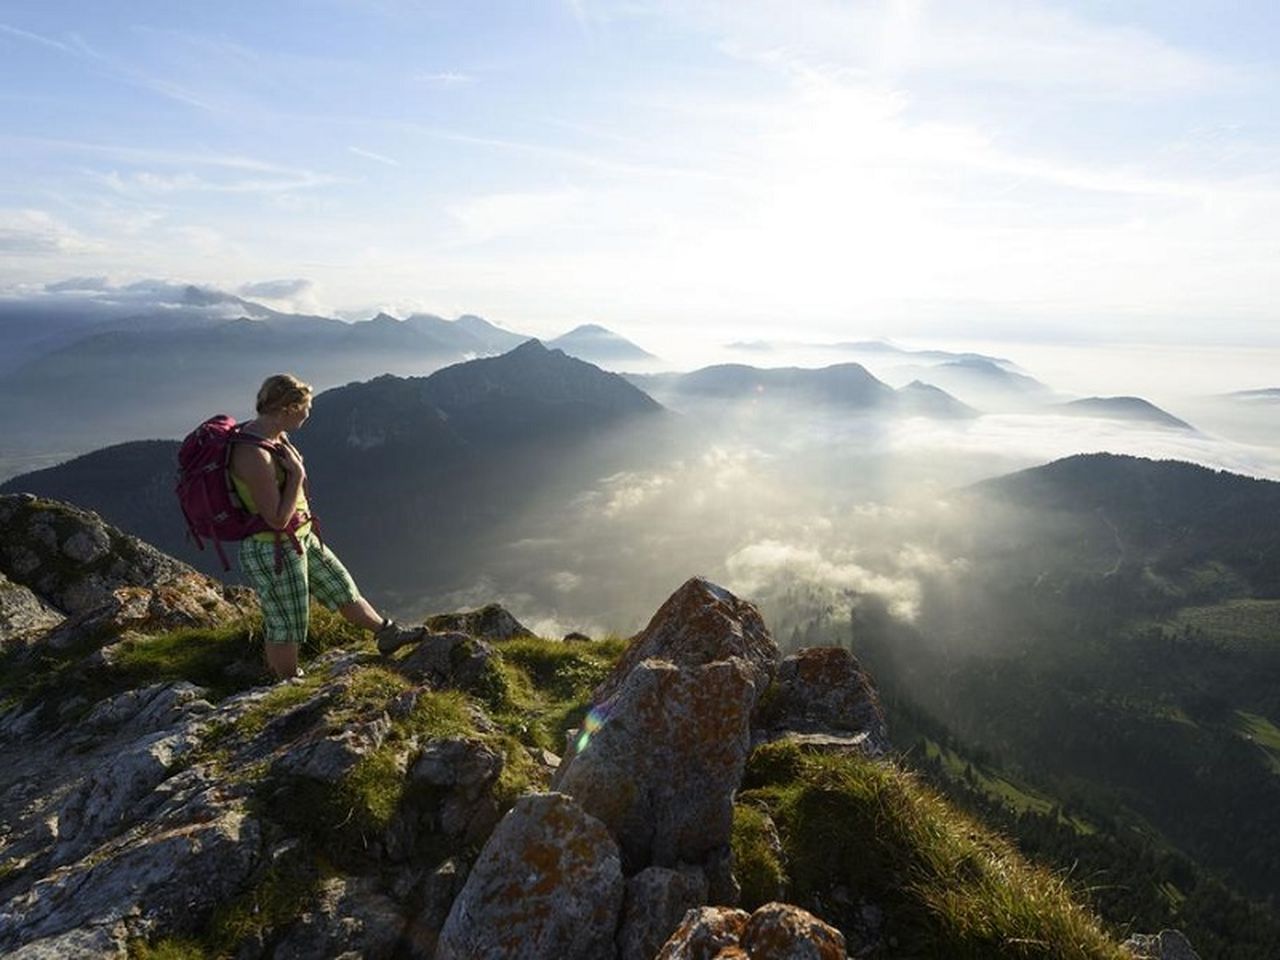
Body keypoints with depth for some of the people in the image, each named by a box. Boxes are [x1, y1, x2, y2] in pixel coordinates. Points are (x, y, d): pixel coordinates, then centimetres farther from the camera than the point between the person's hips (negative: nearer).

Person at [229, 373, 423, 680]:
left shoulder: (275, 436, 1)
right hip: (273, 552, -9)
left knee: (341, 586, 22)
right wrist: (297, 474, -24)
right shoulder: (254, 455, -30)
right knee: (286, 627, 10)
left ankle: (386, 632, 40)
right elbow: (278, 519, -28)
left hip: (300, 538, 9)